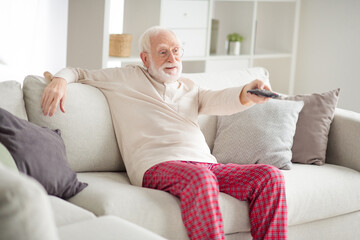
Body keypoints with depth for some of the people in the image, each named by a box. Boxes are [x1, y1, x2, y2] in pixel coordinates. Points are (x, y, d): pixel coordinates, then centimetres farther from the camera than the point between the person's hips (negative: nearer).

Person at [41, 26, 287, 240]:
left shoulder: (189, 87, 29)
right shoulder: (126, 78, 21)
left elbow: (218, 100, 8)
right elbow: (77, 73, 25)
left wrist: (247, 95, -16)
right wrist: (60, 79, -2)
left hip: (206, 164, 5)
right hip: (158, 165, -5)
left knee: (271, 176, -17)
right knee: (200, 179, -40)